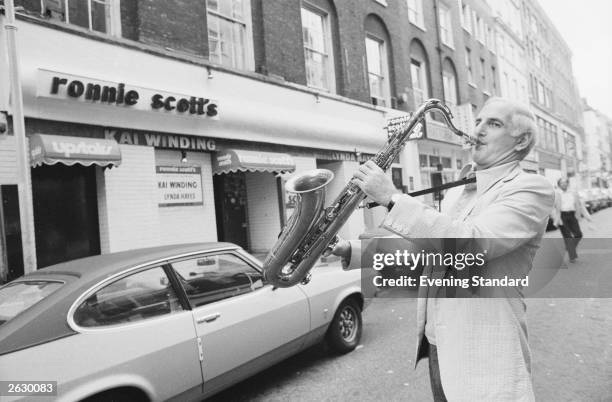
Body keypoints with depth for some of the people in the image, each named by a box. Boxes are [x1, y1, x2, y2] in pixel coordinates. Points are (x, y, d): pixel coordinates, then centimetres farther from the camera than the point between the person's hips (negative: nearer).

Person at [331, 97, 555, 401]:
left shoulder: (532, 188, -12)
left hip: (485, 354, -6)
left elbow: (470, 242, -28)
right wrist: (351, 251, -1)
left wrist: (392, 198, -27)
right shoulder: (458, 190, 12)